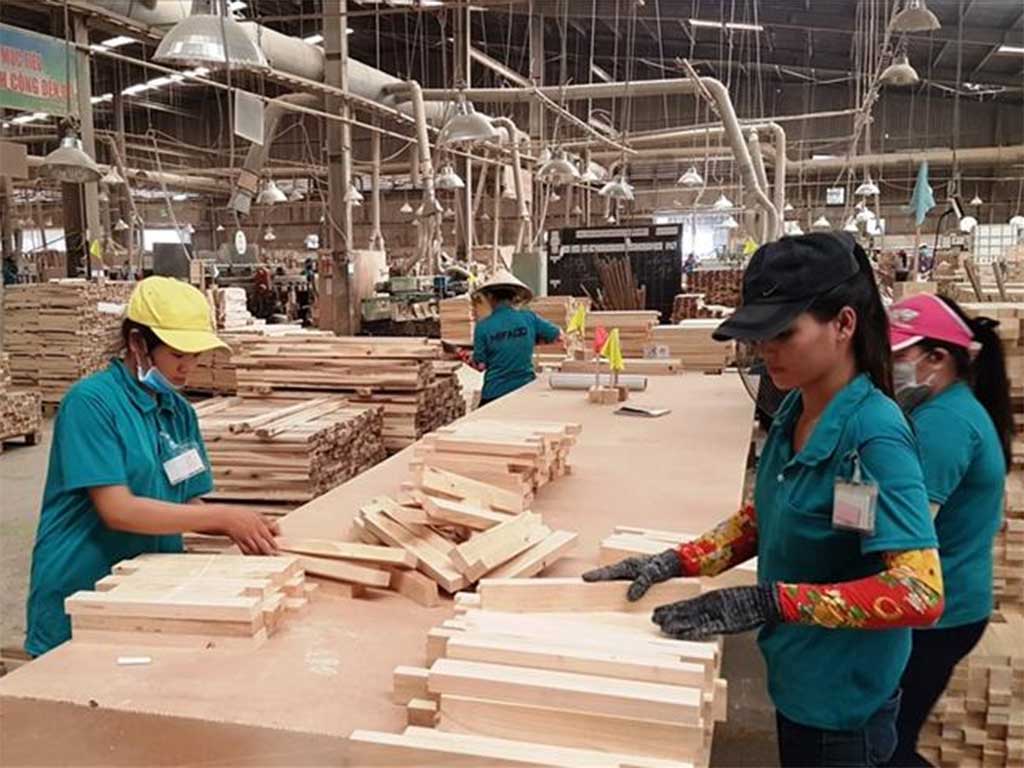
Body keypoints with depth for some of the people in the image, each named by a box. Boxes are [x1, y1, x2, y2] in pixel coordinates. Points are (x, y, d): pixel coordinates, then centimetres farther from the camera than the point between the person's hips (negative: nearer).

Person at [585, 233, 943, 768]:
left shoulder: (875, 435, -26)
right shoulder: (794, 412, -2)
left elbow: (920, 593, -30)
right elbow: (763, 519, 9)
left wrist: (768, 602, -32)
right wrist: (676, 563, -4)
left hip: (842, 699, -7)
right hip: (796, 677, 7)